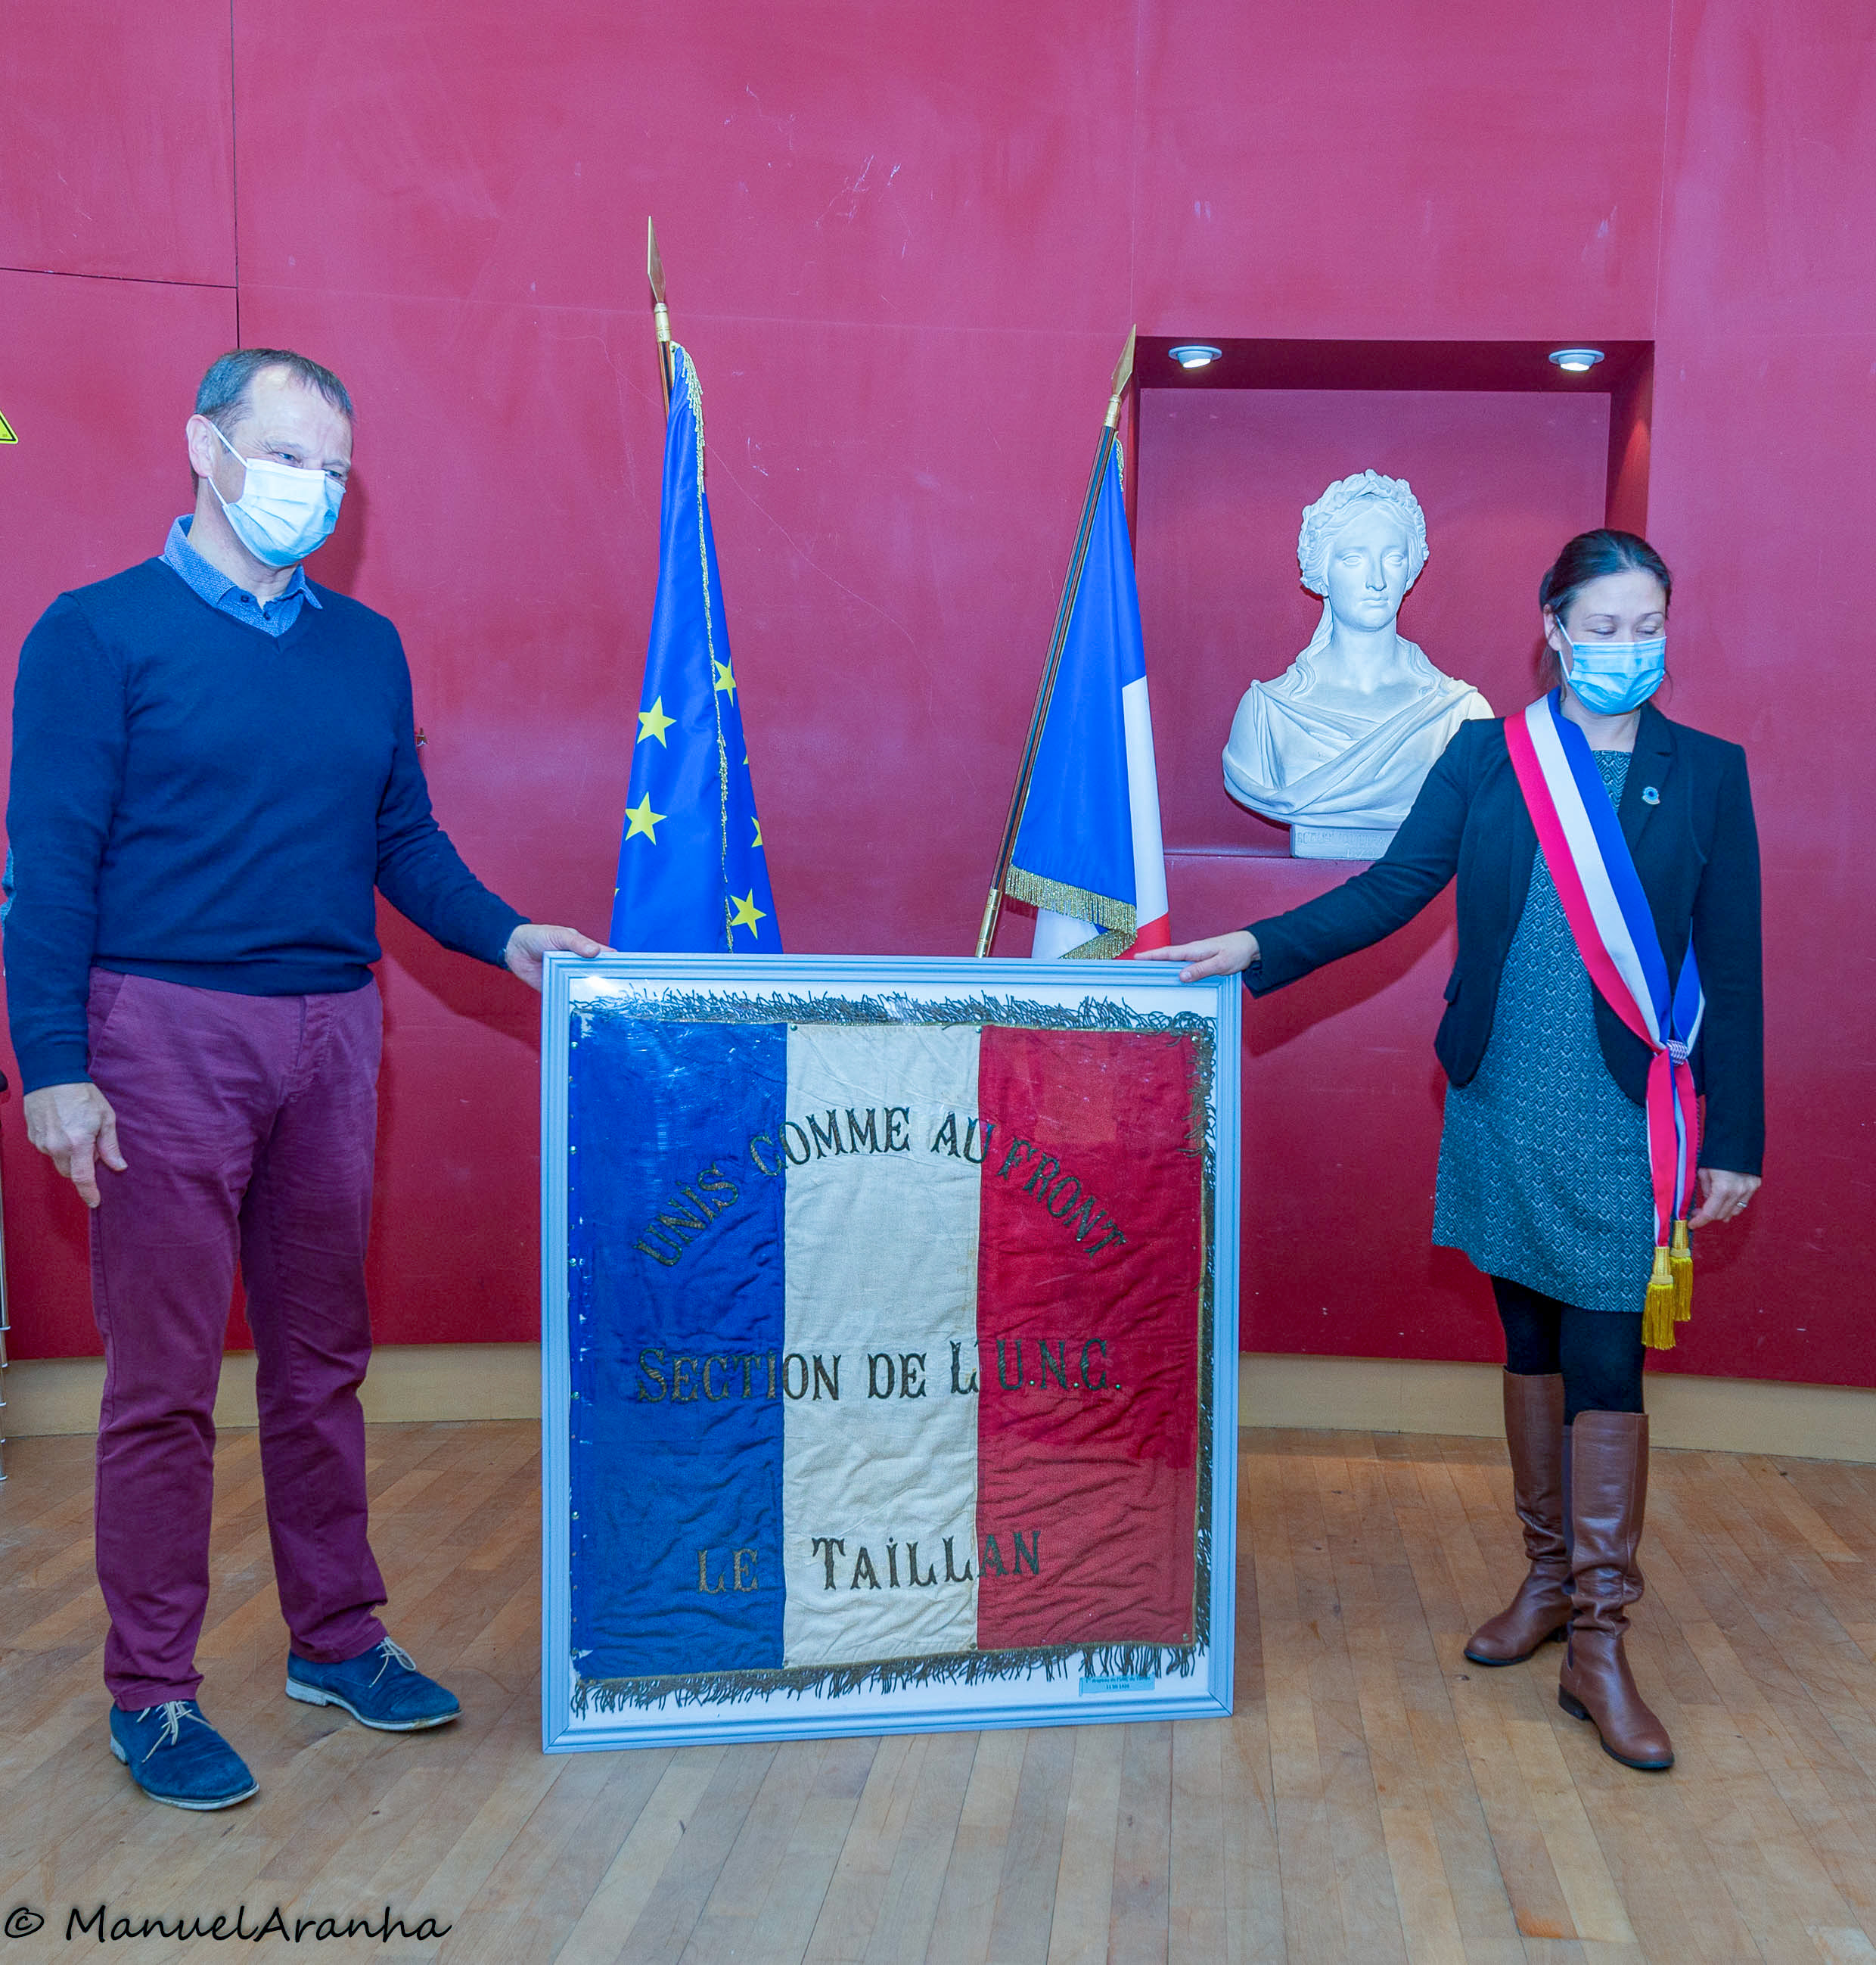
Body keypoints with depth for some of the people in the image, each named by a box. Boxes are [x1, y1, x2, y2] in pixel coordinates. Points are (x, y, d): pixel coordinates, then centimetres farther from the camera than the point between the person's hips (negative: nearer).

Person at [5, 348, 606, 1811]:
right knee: (165, 1380, 2)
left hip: (330, 1033, 5)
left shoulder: (365, 648, 12)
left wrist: (503, 935, -1)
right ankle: (150, 1690, 17)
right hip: (167, 1033, -4)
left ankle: (338, 1637, 28)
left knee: (323, 1358, 13)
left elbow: (405, 838, 14)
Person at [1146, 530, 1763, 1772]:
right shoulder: (1487, 758, 4)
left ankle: (1598, 1646, 7)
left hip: (1622, 1118, -2)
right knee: (1532, 1342, 14)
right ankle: (1549, 1577, 31)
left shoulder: (1706, 774, 0)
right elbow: (1393, 888, 1)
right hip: (1502, 1104, 2)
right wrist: (1256, 948, -11)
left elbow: (1731, 965, 0)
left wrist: (1733, 1139, -2)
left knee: (1604, 1362, -4)